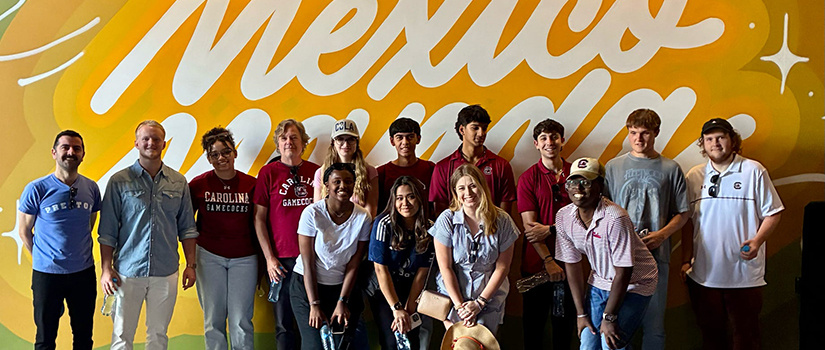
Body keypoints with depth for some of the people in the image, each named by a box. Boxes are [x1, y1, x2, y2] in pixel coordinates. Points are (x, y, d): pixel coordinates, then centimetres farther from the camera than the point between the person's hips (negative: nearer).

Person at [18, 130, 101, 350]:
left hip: (84, 272, 3)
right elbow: (24, 231, 1)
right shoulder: (36, 189, -9)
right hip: (46, 273, -3)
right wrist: (42, 259, 6)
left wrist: (79, 255, 12)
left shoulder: (91, 188, 0)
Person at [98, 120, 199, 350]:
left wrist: (191, 265, 5)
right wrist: (106, 269, -4)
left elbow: (187, 228, 10)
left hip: (166, 273, 2)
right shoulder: (119, 181, 0)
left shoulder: (179, 182, 7)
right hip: (127, 272, -2)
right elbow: (107, 231, 1)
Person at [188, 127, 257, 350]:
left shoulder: (251, 184, -1)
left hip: (244, 258, 0)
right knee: (213, 319, 6)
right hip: (209, 257, 0)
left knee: (241, 320, 1)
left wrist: (263, 264, 4)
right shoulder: (198, 184, -1)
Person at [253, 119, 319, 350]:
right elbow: (259, 218, 2)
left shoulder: (316, 171, 8)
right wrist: (269, 258, -5)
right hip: (282, 260, -2)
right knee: (284, 324, 4)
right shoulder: (268, 172, 2)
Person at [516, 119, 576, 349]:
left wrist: (550, 229, -12)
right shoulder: (529, 178, -1)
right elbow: (529, 225, -8)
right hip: (536, 263, -1)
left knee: (565, 321, 9)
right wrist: (548, 260, -16)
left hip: (568, 261, 2)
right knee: (534, 322, 7)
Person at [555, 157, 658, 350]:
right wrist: (581, 312, -2)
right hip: (599, 283, 5)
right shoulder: (563, 217, -11)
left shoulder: (615, 218, -28)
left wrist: (609, 317, -19)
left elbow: (624, 271, -24)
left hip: (634, 284, -5)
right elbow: (572, 264, -3)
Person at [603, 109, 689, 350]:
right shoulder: (613, 167, 9)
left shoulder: (670, 169, 7)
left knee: (654, 326, 3)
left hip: (656, 255, -1)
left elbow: (682, 214, 8)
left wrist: (661, 234, -9)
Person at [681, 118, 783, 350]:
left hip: (744, 272, -3)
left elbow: (772, 213, 1)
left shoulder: (754, 171, -2)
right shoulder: (694, 176, 7)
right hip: (703, 272, 3)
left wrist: (757, 241, -15)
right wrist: (686, 260, 6)